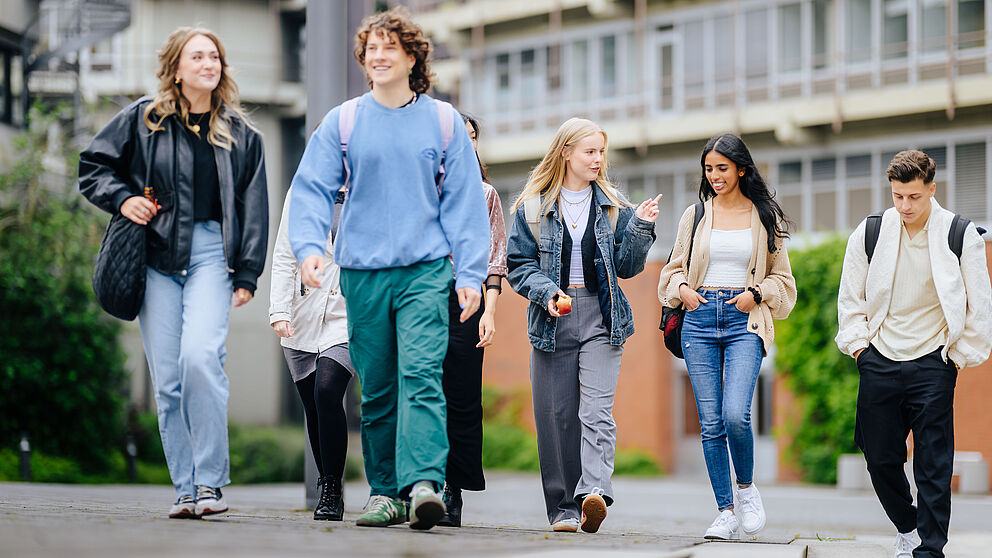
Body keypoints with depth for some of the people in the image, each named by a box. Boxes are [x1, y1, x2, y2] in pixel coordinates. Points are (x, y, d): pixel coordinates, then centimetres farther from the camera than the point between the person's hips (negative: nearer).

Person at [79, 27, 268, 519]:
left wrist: (247, 275, 3)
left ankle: (210, 481, -14)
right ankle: (185, 489, 6)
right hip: (157, 257, 1)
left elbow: (254, 209, 10)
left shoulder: (241, 135, 11)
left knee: (200, 355, -22)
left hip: (211, 253, -1)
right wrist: (121, 199, -4)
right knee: (166, 376, -2)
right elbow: (92, 166, 14)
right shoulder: (142, 119, 7)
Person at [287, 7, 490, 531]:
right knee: (376, 389, 6)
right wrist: (309, 245, -14)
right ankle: (385, 492, 15)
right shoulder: (341, 123, 7)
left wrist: (469, 272, 1)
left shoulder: (443, 121, 7)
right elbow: (311, 189, 4)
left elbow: (464, 201, 8)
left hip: (426, 270, -2)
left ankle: (424, 484, -26)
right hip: (362, 272, 2)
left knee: (421, 376, -17)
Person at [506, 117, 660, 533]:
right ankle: (564, 506, 9)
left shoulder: (613, 206, 11)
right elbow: (518, 264, 4)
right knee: (556, 414, 1)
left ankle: (594, 491, -29)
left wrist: (640, 227, -6)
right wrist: (546, 292, -13)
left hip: (600, 317, 0)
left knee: (597, 410, -15)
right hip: (553, 319, 0)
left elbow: (626, 266, 9)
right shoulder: (533, 208, 6)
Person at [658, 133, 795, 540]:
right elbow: (674, 268, 20)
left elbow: (782, 279, 13)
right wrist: (682, 288, -1)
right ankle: (725, 513, 6)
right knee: (710, 422, -1)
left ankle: (746, 486, 7)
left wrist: (756, 293, -5)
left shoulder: (764, 217, 7)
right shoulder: (695, 215, 11)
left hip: (744, 322, -2)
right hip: (700, 320, 2)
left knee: (735, 414, -19)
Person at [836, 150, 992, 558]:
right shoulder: (869, 233, 2)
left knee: (933, 464, -5)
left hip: (932, 364, -3)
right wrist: (858, 346, 6)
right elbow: (850, 297, 13)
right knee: (880, 458, 7)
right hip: (879, 363, 3)